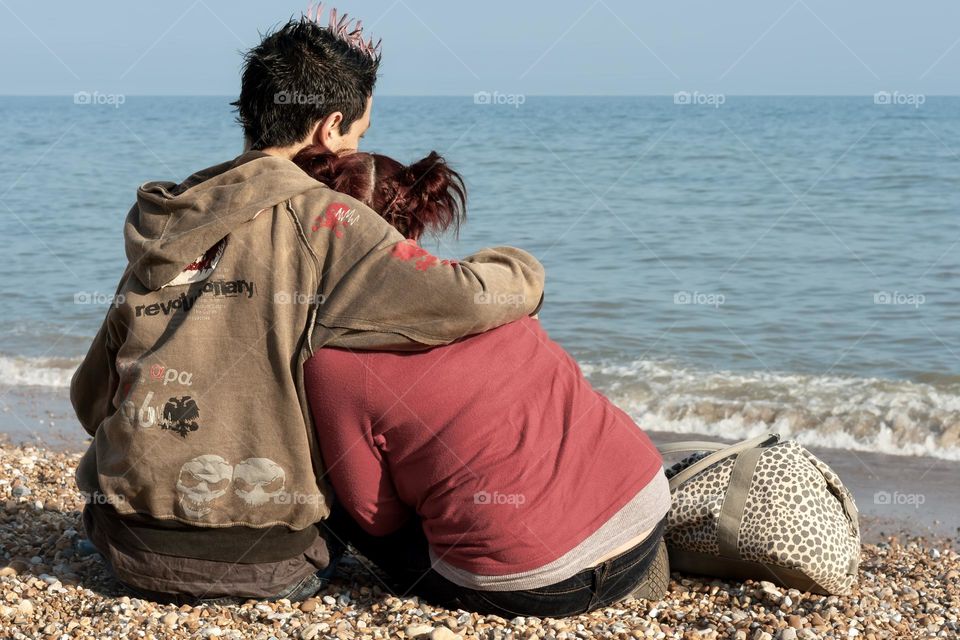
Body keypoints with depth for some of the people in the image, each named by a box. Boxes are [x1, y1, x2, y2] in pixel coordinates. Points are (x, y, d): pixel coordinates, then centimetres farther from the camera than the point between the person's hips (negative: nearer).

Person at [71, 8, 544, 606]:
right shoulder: (318, 219, -9)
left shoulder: (159, 226, 10)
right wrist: (521, 270, 5)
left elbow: (92, 398, 15)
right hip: (260, 564, -5)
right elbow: (463, 299, -17)